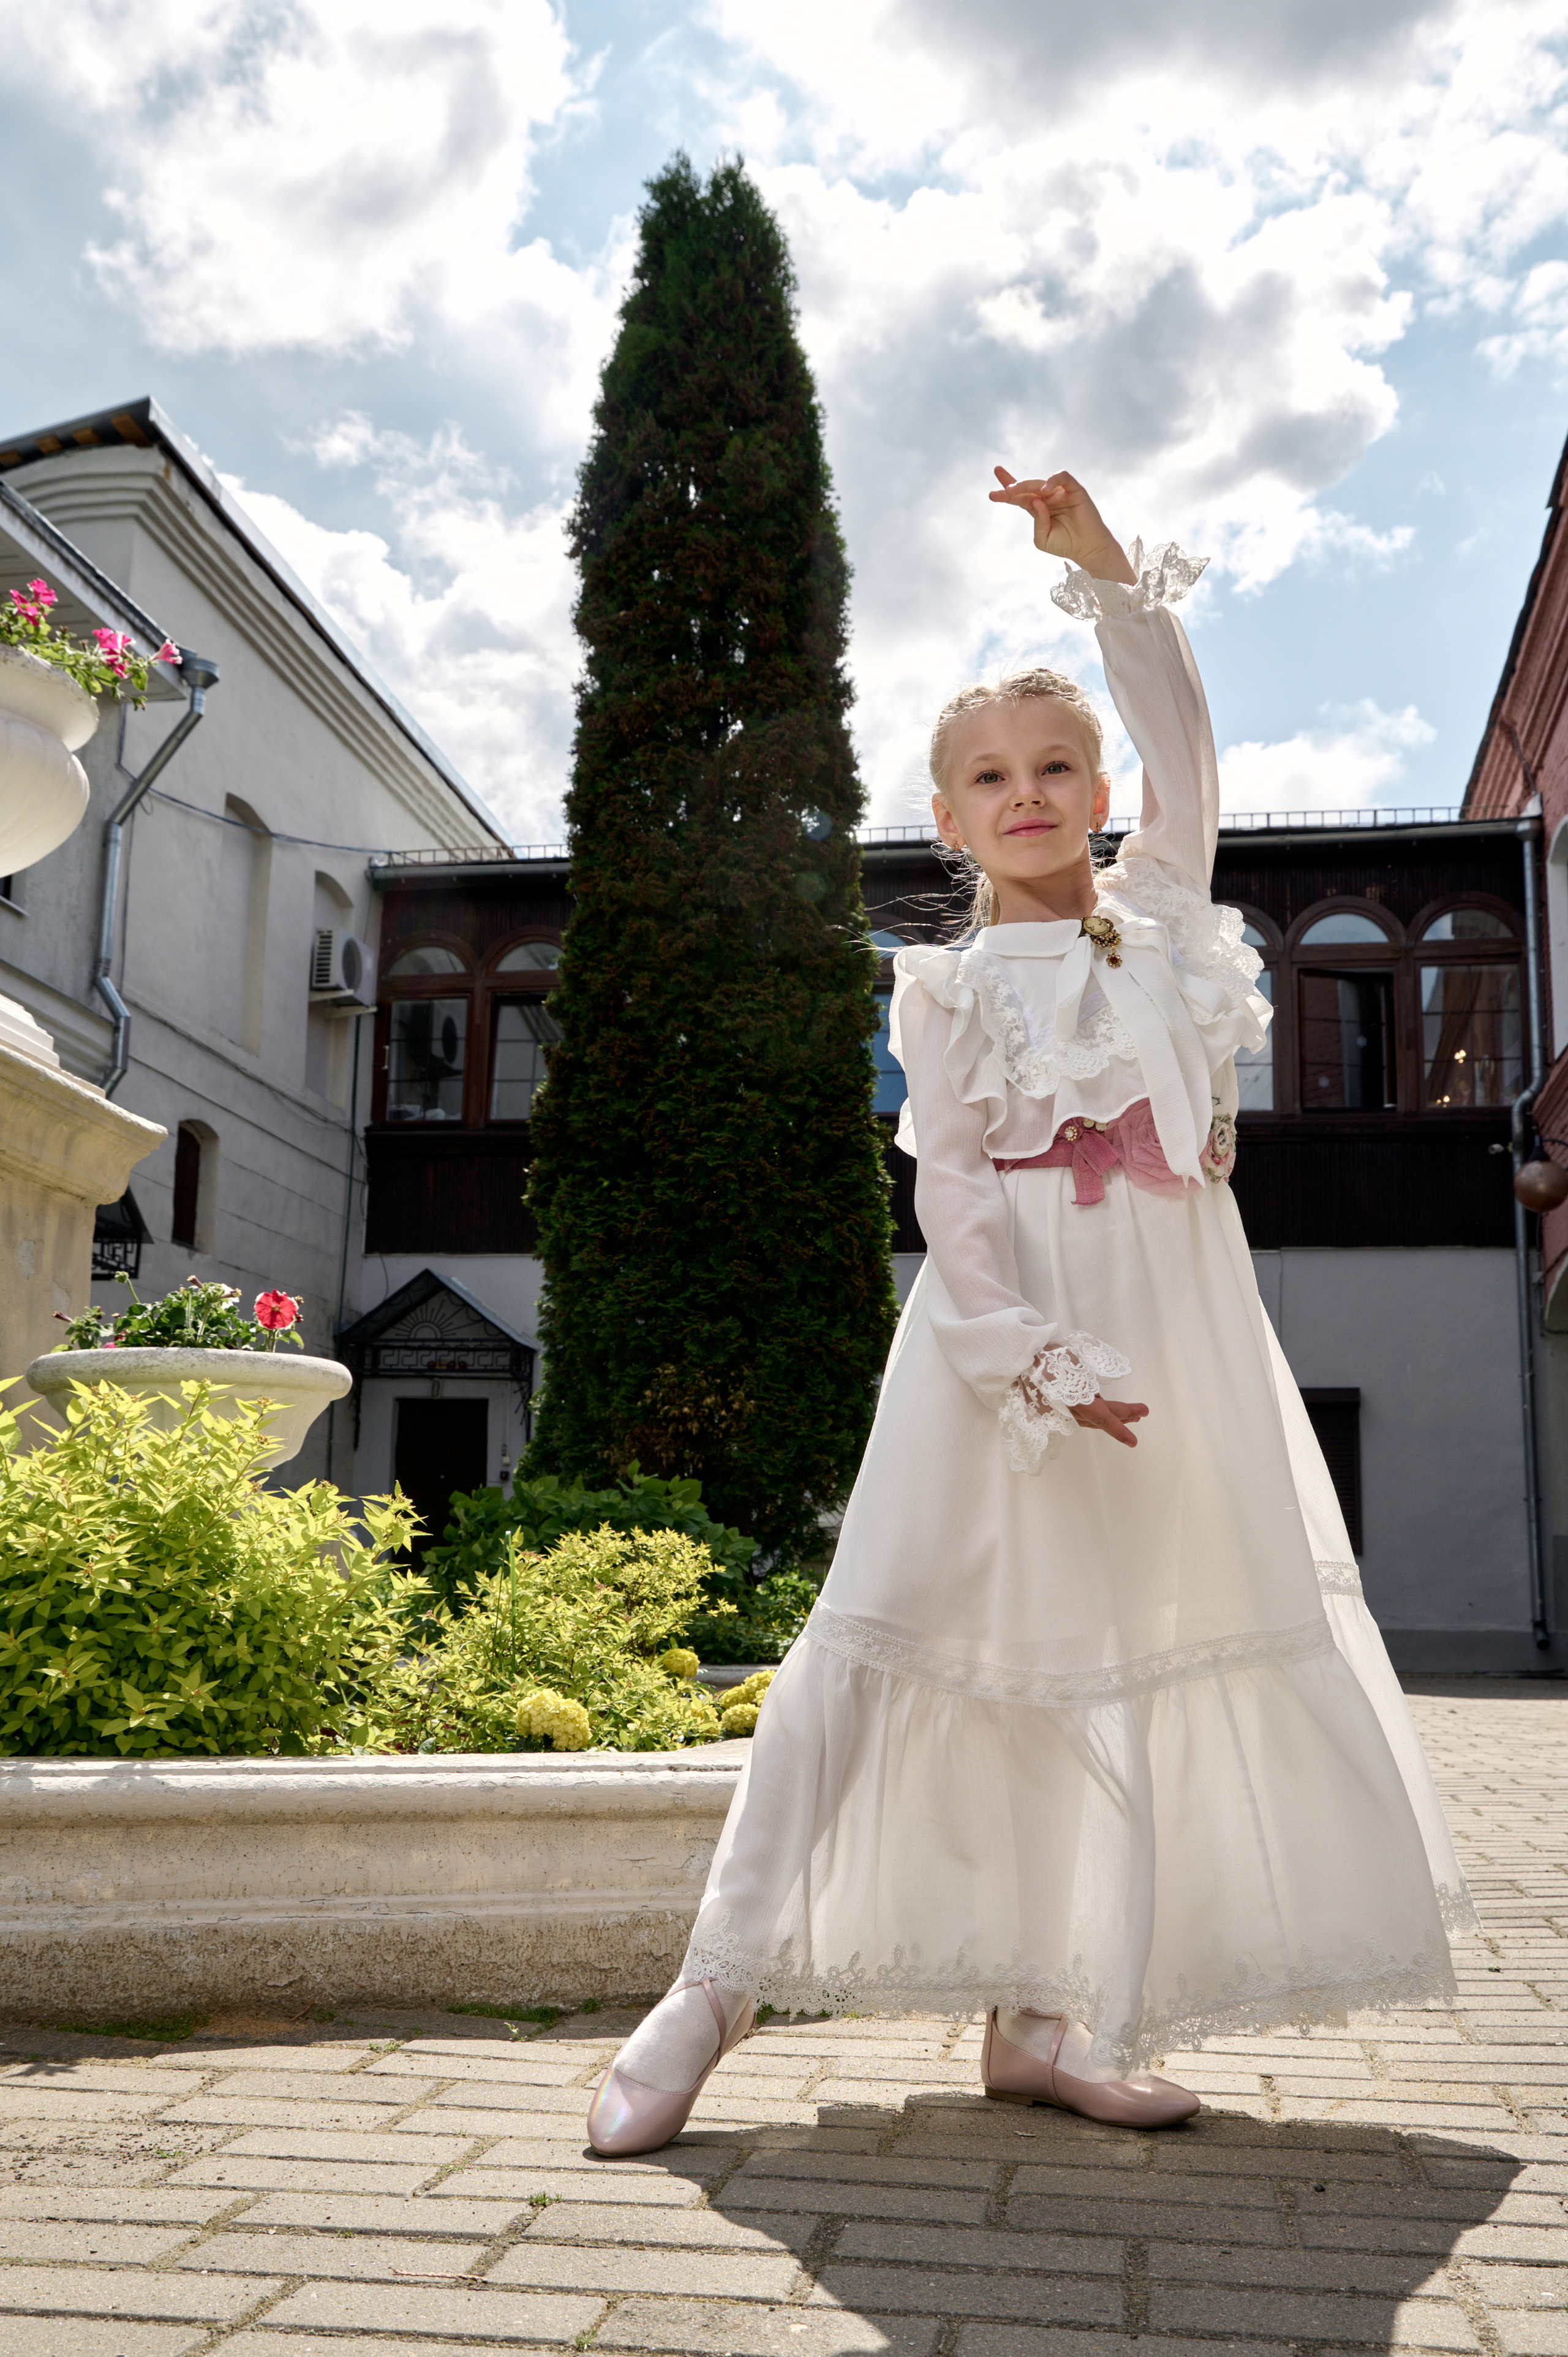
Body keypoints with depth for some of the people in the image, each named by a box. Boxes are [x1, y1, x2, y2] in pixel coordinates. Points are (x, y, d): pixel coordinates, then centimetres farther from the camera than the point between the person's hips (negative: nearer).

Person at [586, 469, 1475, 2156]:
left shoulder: (1163, 913, 13)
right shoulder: (957, 990, 3)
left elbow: (1181, 741, 3)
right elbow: (947, 1185, -6)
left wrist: (1105, 570, -4)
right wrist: (1033, 1354, -17)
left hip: (1175, 1334, 4)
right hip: (1008, 1325, -4)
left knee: (1122, 1659, 6)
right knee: (892, 1623, -7)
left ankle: (1050, 2019, 17)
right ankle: (720, 1983, -1)